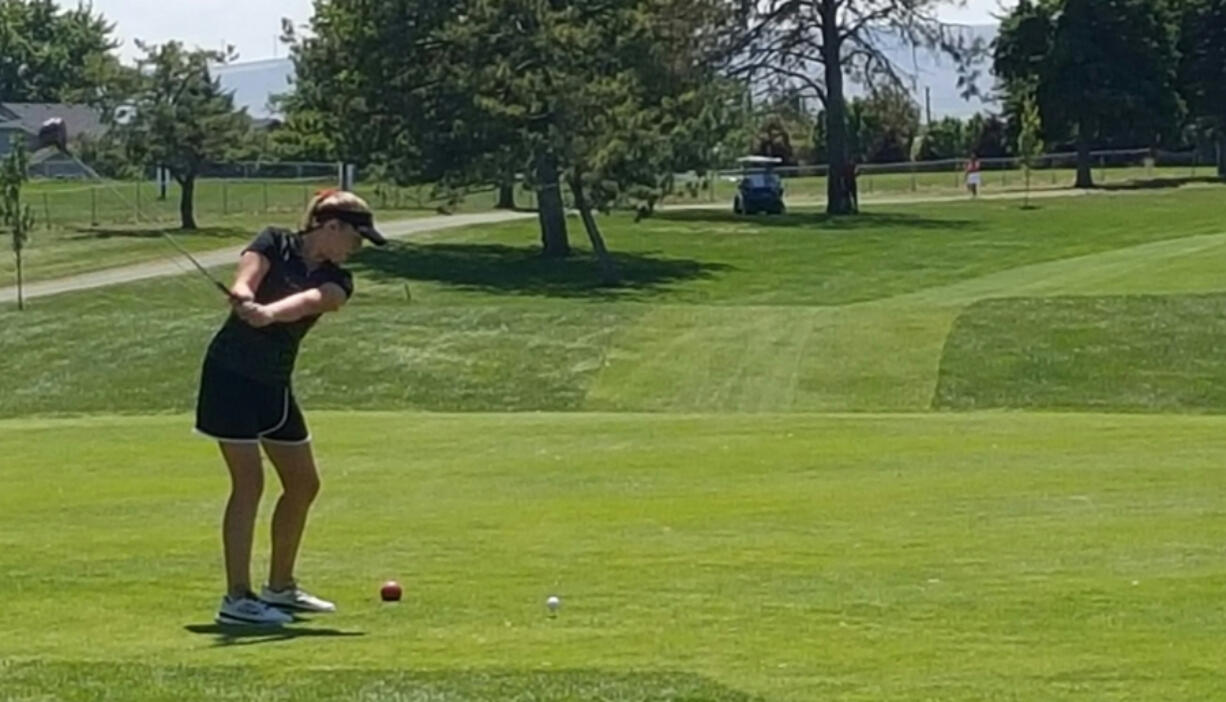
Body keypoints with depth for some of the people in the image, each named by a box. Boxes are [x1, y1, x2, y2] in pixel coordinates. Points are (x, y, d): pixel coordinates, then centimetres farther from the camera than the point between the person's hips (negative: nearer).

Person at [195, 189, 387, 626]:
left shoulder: (336, 282, 2)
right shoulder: (274, 244, -6)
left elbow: (309, 301, -21)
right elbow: (242, 285, -23)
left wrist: (269, 313, -43)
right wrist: (246, 301, -48)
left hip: (274, 385, 7)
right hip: (231, 373, -7)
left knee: (303, 483, 12)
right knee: (249, 482, -12)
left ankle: (280, 588, 28)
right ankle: (237, 599, -10)